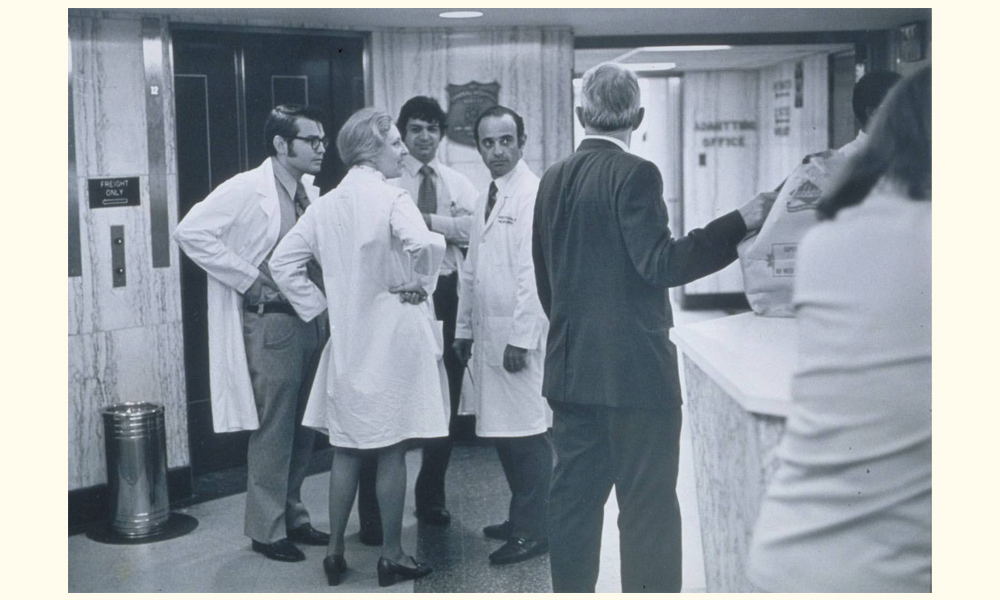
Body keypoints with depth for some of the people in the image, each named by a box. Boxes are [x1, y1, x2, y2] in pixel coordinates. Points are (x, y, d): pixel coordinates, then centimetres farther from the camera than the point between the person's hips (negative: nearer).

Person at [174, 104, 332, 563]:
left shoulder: (311, 192, 10)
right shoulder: (247, 190, -11)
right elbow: (190, 232, -17)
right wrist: (248, 279, -16)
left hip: (313, 318, 7)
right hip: (272, 322, -7)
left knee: (304, 428, 15)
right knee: (273, 430, 0)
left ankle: (293, 516, 29)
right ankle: (267, 530, 14)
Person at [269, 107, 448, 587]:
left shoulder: (326, 204, 5)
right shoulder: (391, 199, -12)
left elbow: (283, 261, 6)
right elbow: (425, 244, -30)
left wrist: (320, 306, 9)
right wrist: (419, 284, -12)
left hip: (347, 340, 5)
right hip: (392, 336, -5)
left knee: (346, 448, 14)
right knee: (392, 451, 4)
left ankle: (335, 551, 21)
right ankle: (391, 556, 14)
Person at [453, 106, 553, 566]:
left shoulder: (532, 194, -10)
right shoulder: (487, 197, 17)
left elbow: (533, 272, -16)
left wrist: (521, 337, -18)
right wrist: (464, 328, 17)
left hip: (520, 336, -8)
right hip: (488, 333, 8)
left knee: (526, 433, -3)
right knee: (501, 431, 13)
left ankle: (533, 532, 7)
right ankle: (520, 517, 26)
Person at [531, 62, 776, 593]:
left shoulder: (552, 180, 9)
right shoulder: (634, 174, -11)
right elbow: (658, 264, -19)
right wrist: (740, 223, -16)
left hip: (569, 367, 7)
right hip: (634, 369, -7)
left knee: (573, 498, 12)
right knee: (648, 506, 1)